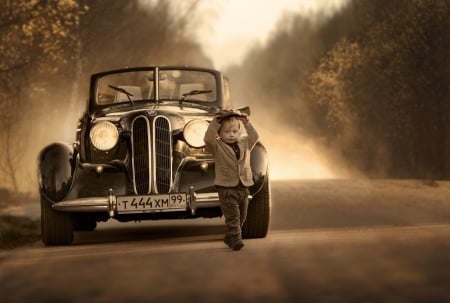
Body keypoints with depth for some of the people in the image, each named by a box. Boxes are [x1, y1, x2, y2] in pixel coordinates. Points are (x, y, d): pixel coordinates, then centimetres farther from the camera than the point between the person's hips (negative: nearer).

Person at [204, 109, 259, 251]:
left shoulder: (244, 143, 10)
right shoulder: (217, 146, -5)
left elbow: (254, 136, 6)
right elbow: (208, 138, -20)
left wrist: (247, 123, -1)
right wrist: (214, 123, -24)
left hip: (243, 187, 6)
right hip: (226, 187, -6)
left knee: (241, 216, 15)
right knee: (232, 215, -12)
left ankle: (229, 238, 30)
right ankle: (235, 239, -14)